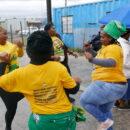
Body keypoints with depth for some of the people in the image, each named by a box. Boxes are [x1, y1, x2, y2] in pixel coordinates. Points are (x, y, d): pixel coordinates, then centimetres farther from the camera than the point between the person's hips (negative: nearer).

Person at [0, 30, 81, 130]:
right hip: (63, 118, 0)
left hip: (40, 121, 1)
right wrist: (75, 81, 15)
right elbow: (73, 89, -6)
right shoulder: (59, 68, -19)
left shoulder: (20, 74, -18)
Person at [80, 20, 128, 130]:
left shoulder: (113, 48, -19)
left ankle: (105, 121, 6)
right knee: (105, 110, 23)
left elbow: (112, 63, -39)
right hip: (111, 85, 10)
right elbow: (100, 56, 28)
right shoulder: (106, 47, 12)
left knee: (84, 101, -1)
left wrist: (92, 59, -53)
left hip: (108, 85, -10)